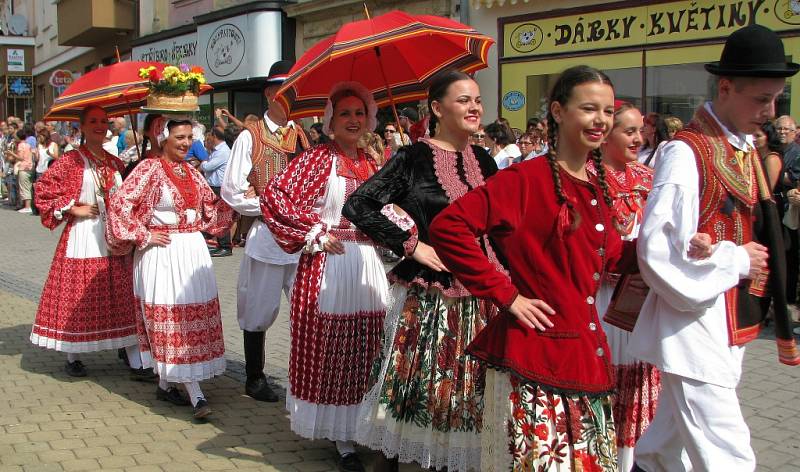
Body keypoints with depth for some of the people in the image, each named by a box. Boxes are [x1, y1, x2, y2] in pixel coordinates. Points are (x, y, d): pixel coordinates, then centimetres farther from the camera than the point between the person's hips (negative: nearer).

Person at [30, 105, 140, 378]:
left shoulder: (115, 163, 12)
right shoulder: (71, 160, -4)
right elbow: (43, 189, -6)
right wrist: (73, 209, -10)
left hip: (114, 237, 5)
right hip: (82, 236, -4)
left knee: (123, 296, 2)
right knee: (78, 297, 2)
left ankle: (135, 362, 5)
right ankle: (72, 357, 20)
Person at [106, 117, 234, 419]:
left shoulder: (192, 172, 12)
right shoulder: (149, 169, -8)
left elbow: (212, 207, 20)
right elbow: (119, 204, -14)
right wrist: (143, 236, -13)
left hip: (193, 250, 7)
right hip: (162, 253, -7)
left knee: (195, 315, 8)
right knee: (172, 318, -6)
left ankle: (166, 384, 24)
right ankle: (196, 397, -8)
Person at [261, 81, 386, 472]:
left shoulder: (369, 163, 13)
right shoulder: (317, 158, -5)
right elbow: (273, 197, -15)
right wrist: (314, 234, -12)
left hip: (369, 264, 6)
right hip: (329, 265, -6)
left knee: (364, 350, 9)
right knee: (328, 350, 1)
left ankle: (352, 431, 25)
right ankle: (341, 439, 13)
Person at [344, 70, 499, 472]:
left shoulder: (483, 161, 10)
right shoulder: (414, 158, -7)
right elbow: (358, 206, -13)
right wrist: (412, 245, -14)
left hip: (479, 298, 5)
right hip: (426, 299, -5)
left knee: (471, 389, 11)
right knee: (418, 386, 3)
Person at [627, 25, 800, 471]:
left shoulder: (747, 150, 10)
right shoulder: (686, 153, -18)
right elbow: (659, 250, -23)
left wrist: (761, 261, 6)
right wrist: (737, 261, -15)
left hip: (732, 325, 9)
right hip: (696, 324, -9)